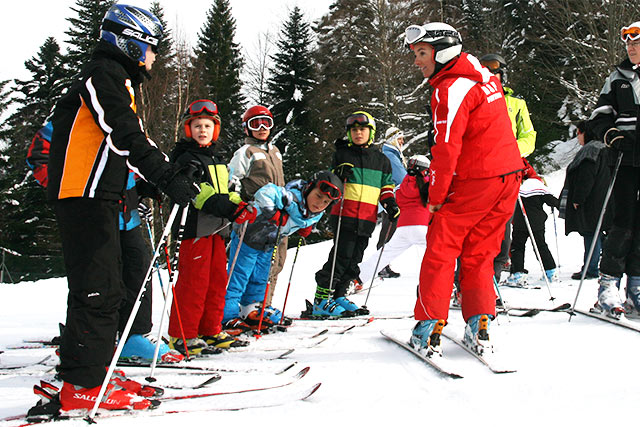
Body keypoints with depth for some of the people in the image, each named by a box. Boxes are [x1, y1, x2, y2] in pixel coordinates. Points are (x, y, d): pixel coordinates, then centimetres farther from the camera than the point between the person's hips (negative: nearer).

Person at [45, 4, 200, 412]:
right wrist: (171, 180, -22)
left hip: (98, 198, 11)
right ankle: (83, 385, -9)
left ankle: (86, 376, 19)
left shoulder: (117, 80, 25)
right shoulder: (103, 74, -8)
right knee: (99, 291, -11)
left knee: (104, 290, 13)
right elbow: (126, 139, -19)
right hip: (84, 197, -11)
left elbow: (133, 141, 26)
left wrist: (175, 177, 18)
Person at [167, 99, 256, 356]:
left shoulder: (215, 160, 20)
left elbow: (224, 191, 23)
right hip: (195, 227, -9)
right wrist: (231, 211, -24)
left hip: (215, 228, 9)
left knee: (217, 280, 12)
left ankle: (210, 331, 20)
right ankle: (182, 335, -3)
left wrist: (241, 206, 3)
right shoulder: (187, 159, -8)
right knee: (194, 282, -8)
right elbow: (199, 193, -19)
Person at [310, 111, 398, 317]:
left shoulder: (381, 160, 16)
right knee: (342, 256, -12)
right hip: (344, 215, -4)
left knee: (354, 260, 4)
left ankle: (338, 296, 14)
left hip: (367, 219, 4)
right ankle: (321, 300, -9)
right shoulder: (342, 155, 8)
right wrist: (338, 176, -12)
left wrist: (390, 203, 6)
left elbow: (385, 185, 23)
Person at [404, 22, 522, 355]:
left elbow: (446, 148, -18)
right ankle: (478, 328, 6)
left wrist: (436, 196, -9)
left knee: (440, 249, 1)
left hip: (474, 184, -8)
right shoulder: (484, 77, 14)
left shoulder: (451, 89, -14)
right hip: (508, 176, 8)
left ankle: (429, 327, 0)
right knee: (478, 255, 13)